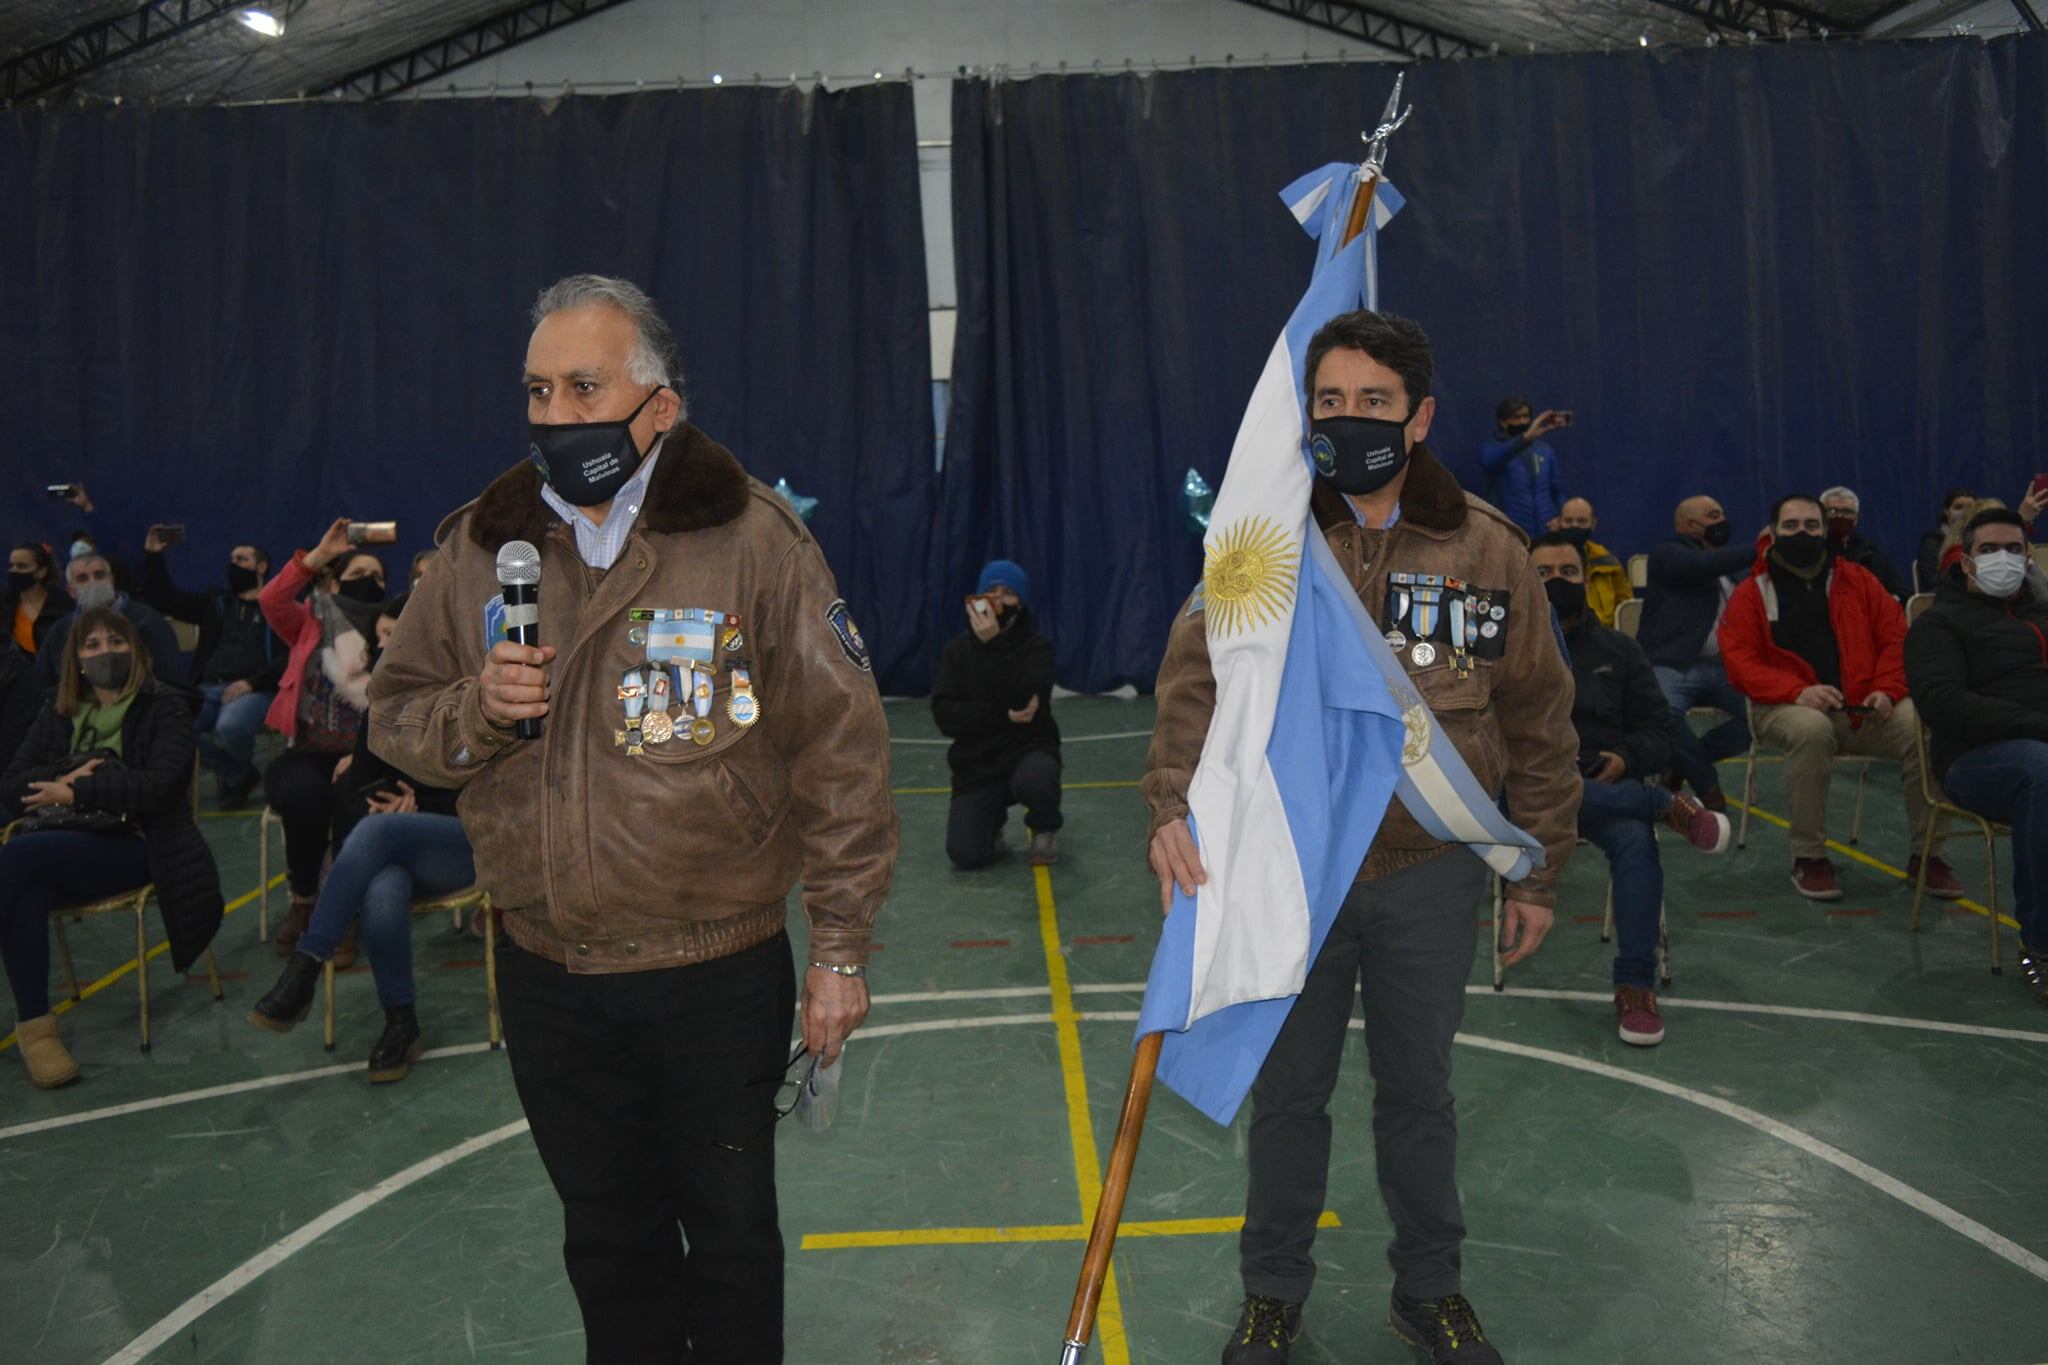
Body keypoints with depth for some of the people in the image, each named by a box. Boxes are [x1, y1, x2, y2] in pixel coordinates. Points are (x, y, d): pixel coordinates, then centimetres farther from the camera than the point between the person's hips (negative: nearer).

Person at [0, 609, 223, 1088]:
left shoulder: (165, 706, 5)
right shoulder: (56, 712, 19)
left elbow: (162, 783, -10)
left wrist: (77, 792, -13)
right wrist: (70, 774, -7)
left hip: (131, 843, -4)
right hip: (57, 843, 4)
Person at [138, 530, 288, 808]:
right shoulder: (215, 602, 26)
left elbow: (289, 657, -6)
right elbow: (164, 599, 28)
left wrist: (252, 682, -17)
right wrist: (152, 556, 18)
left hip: (254, 691, -5)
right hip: (209, 689, 5)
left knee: (229, 727, -38)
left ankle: (238, 771, 2)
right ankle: (238, 775, -1)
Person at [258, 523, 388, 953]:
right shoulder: (311, 625, 10)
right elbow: (271, 600, -12)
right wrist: (319, 555, -13)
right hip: (306, 754, 1)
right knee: (304, 793, -33)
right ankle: (303, 901, -6)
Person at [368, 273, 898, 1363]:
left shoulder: (751, 537, -11)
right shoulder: (482, 546, 2)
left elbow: (840, 749, -12)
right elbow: (395, 718, 10)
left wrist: (841, 948, -11)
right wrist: (474, 710, -14)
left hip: (720, 978, -3)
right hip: (548, 979, 4)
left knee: (729, 1233, 17)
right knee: (608, 1236, 22)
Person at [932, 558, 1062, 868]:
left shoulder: (1037, 646, -1)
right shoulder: (958, 651, 5)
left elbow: (1023, 698, -20)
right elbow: (945, 715, -8)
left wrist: (995, 645, -26)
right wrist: (1003, 715, -19)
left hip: (1028, 748, -1)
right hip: (977, 762, 1)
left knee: (1034, 781, -38)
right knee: (965, 855, -17)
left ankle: (1045, 830, -1)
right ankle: (993, 821, 20)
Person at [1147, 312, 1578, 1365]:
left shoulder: (1487, 550, -3)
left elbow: (1537, 722, 3)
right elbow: (1198, 671, -18)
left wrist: (1541, 872, 5)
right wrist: (1174, 803, -34)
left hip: (1430, 874, 1)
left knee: (1419, 1090, 18)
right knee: (1288, 1091, 15)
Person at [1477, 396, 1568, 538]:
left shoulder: (1544, 450, 13)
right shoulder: (1492, 449, -1)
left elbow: (1558, 488, 21)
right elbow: (1489, 462, -27)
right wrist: (1526, 437, -38)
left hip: (1548, 534, 4)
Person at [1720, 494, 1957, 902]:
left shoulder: (1858, 581, 15)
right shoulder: (1751, 594, 6)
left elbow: (1897, 638, 13)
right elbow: (1740, 663, -4)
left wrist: (1886, 690, -7)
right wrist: (1798, 692, -19)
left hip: (1867, 710, 3)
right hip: (1791, 710, -3)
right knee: (1811, 729, -38)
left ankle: (1926, 854, -6)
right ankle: (1809, 858, -23)